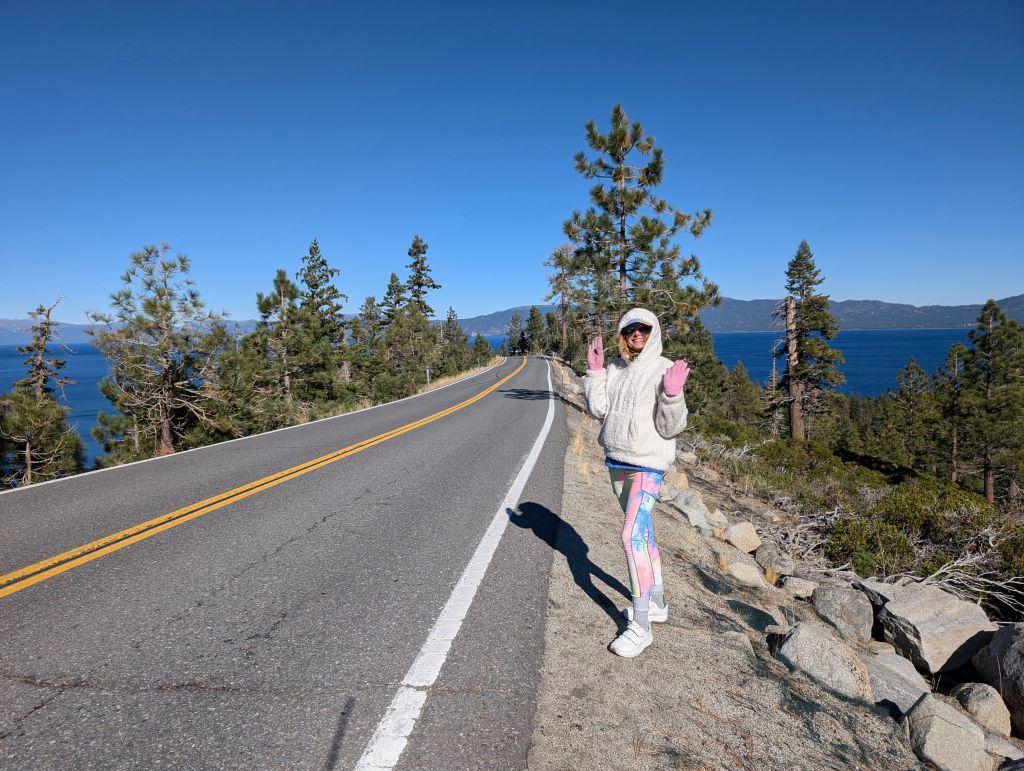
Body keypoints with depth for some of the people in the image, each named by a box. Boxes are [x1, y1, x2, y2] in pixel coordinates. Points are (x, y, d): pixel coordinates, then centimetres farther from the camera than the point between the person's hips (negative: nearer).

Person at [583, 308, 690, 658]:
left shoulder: (665, 370, -13)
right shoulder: (614, 368, 3)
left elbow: (670, 427, -14)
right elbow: (598, 409, -2)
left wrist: (672, 395, -30)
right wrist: (594, 372, -8)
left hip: (648, 464, -7)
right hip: (617, 461, 7)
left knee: (632, 535, -17)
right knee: (643, 532, 18)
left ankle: (641, 625, -8)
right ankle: (656, 603, 35)